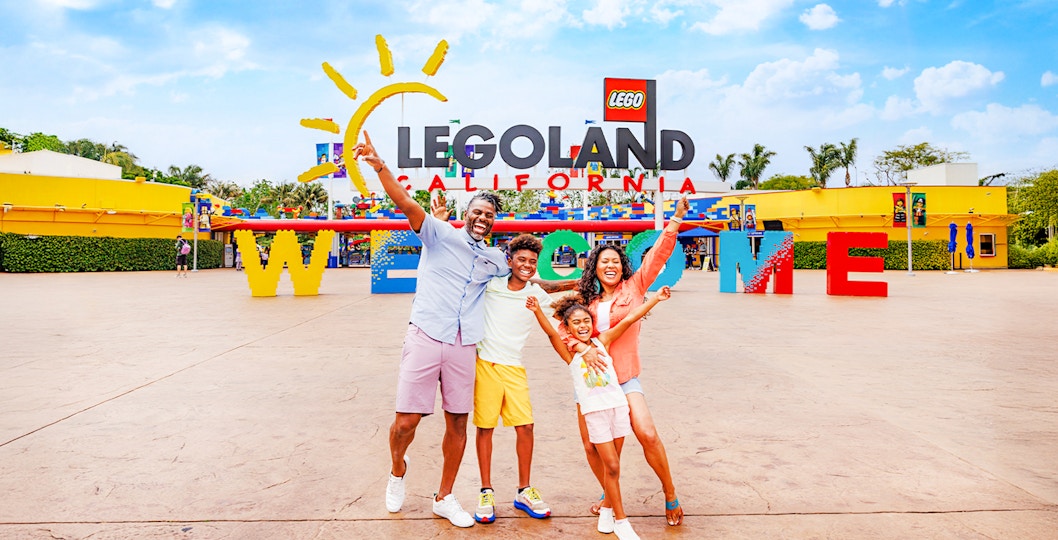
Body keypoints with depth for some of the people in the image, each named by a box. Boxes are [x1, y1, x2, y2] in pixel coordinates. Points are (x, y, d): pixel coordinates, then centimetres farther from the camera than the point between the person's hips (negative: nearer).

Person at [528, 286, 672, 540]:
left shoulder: (601, 341, 6)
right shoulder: (569, 351, -1)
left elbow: (629, 319, 2)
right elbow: (551, 333, -20)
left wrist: (656, 298, 1)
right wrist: (538, 312, -37)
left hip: (618, 405, 3)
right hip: (594, 411, -3)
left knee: (613, 464, 12)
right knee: (611, 466, -1)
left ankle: (607, 508, 34)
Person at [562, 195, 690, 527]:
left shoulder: (634, 287, -1)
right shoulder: (586, 300, 6)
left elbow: (658, 254, -9)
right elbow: (563, 330, -2)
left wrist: (676, 219, -16)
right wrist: (582, 347, -20)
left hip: (625, 378, -3)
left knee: (648, 435, -16)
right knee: (591, 444, 6)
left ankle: (670, 495, 8)